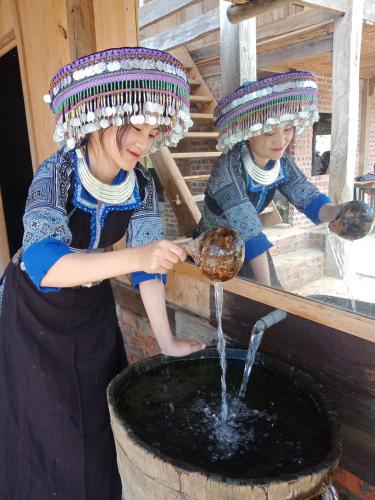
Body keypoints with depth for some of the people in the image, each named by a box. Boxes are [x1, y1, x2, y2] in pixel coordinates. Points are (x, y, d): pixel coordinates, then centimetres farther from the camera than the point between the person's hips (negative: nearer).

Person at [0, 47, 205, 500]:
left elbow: (149, 265, -12)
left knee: (101, 415, 18)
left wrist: (166, 341, -15)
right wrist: (134, 256, -54)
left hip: (92, 308, 4)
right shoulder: (56, 174, -28)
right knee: (48, 425, 9)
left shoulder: (141, 186, -14)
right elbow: (42, 264, -41)